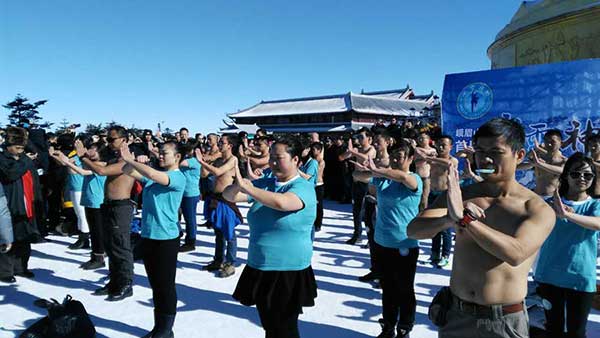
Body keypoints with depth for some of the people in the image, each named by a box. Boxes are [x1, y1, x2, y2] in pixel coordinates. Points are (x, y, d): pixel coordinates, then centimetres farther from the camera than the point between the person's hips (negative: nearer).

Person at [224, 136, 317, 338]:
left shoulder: (303, 187, -14)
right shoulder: (264, 184, 3)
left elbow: (281, 202, -34)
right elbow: (229, 196, -1)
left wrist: (246, 187, -29)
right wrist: (237, 185, -22)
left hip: (288, 273, -5)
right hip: (259, 269, 6)